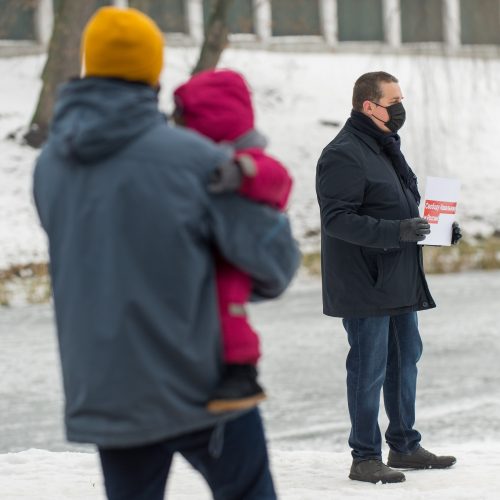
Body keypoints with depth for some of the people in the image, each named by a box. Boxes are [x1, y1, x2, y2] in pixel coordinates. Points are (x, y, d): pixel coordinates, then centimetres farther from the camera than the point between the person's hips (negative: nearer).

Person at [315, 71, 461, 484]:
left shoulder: (387, 148, 16)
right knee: (369, 368, -4)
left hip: (401, 281, 10)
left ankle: (405, 446, 28)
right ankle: (366, 458, 5)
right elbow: (337, 219, -23)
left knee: (406, 358, 16)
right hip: (365, 284, -10)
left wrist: (436, 227, 8)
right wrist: (396, 231, -29)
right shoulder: (343, 156, -16)